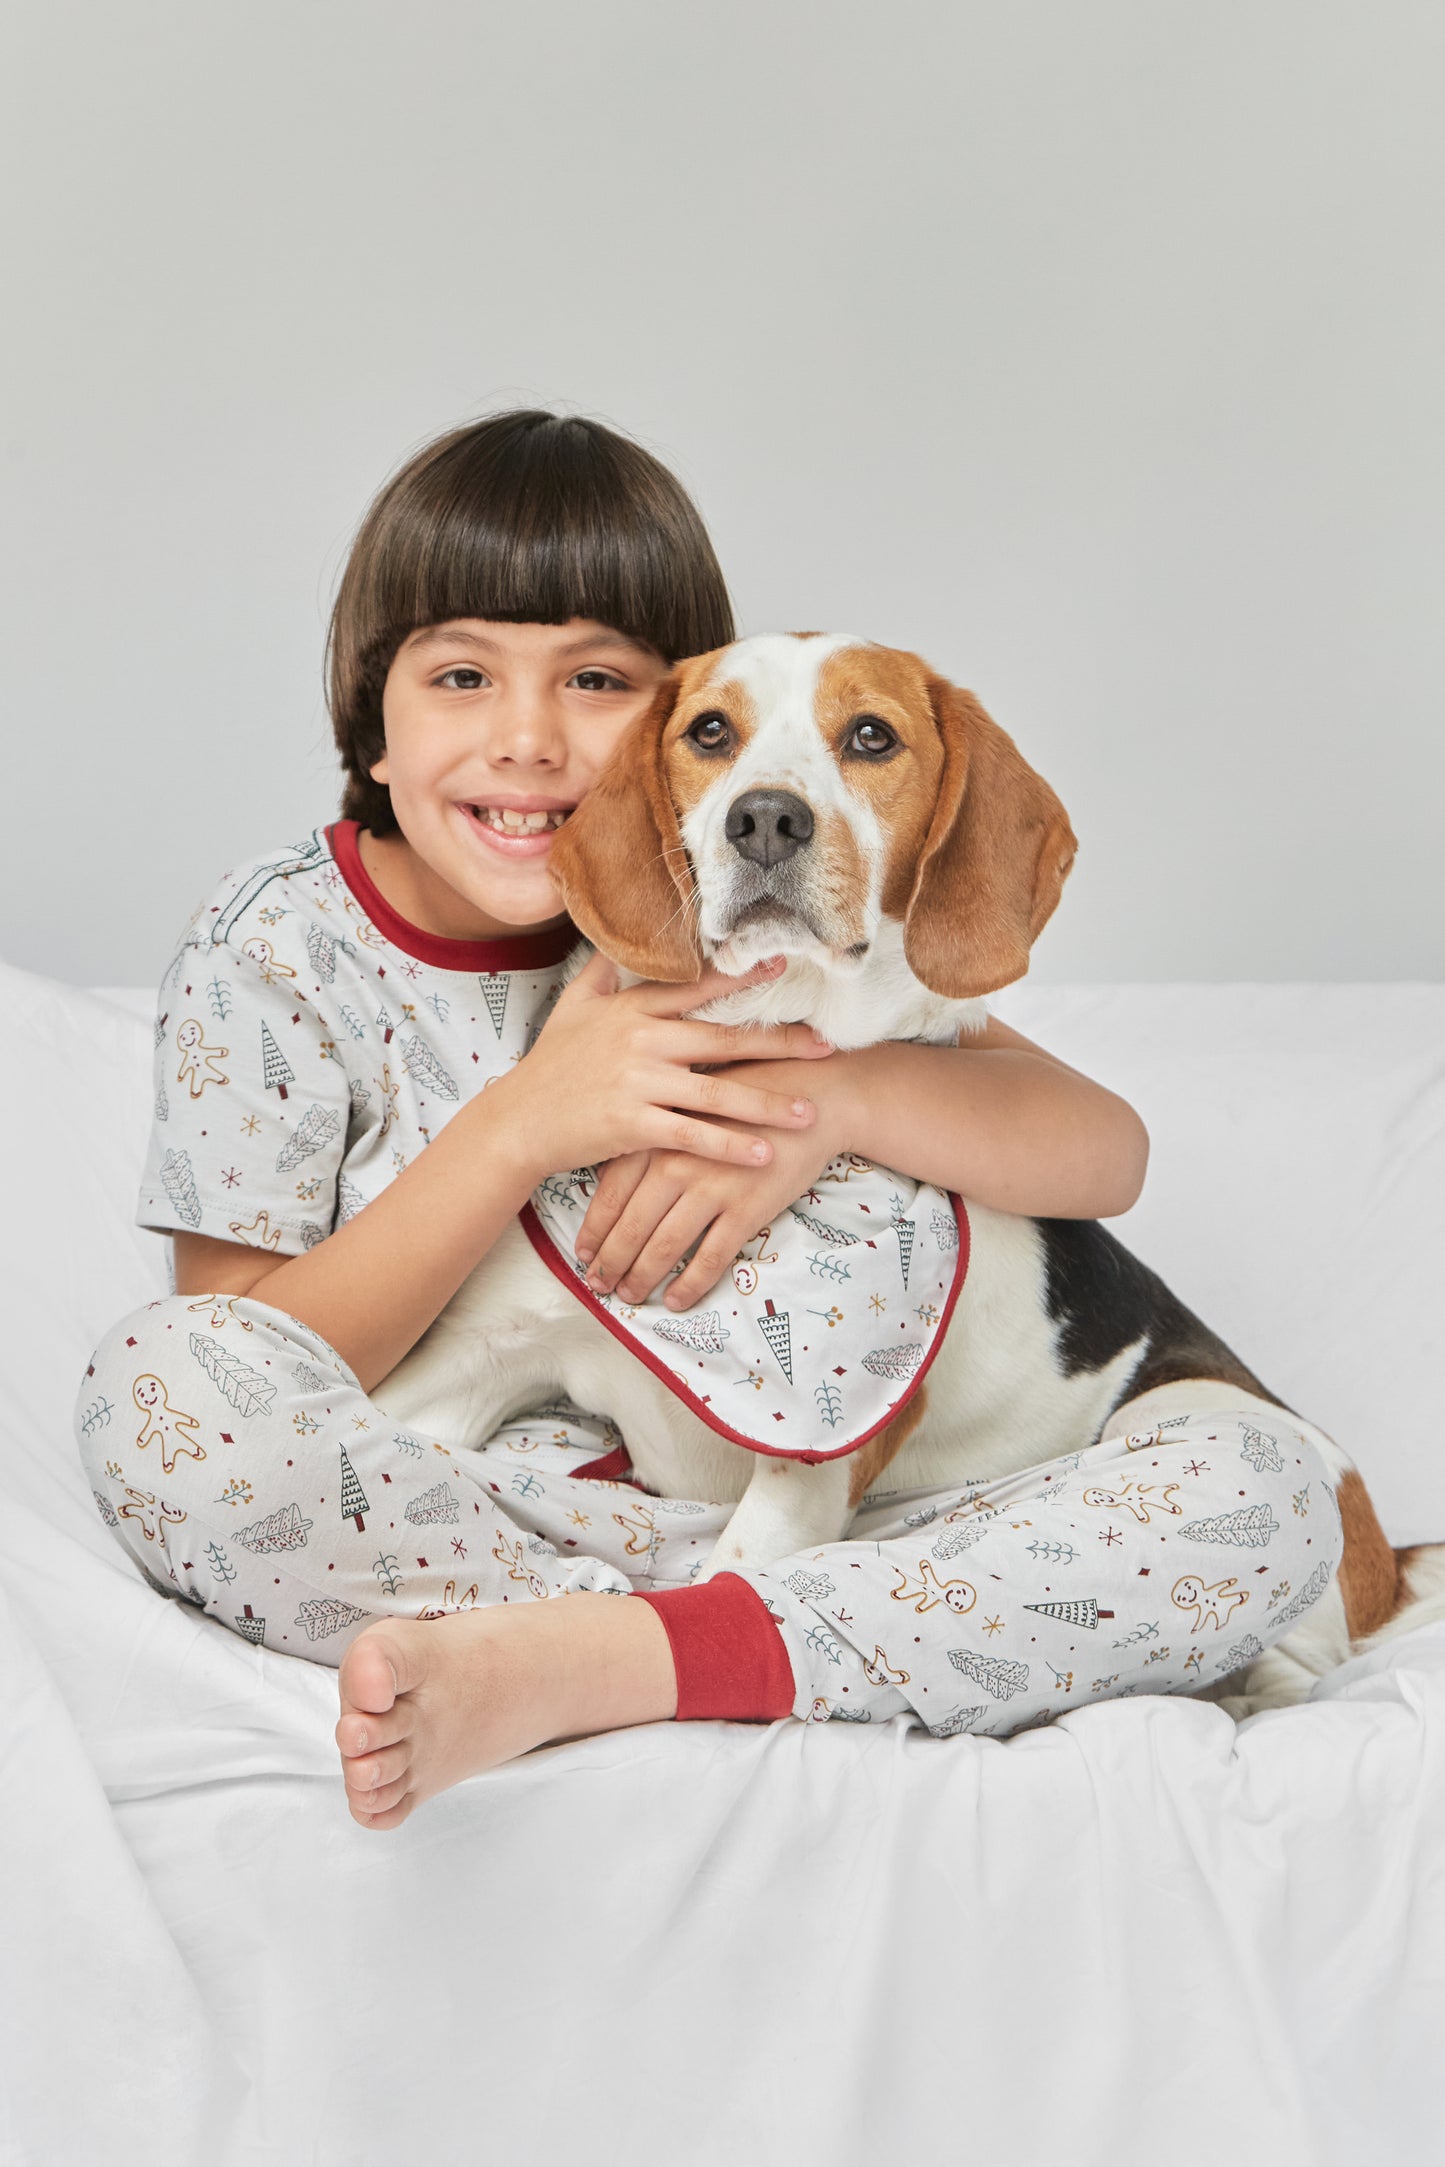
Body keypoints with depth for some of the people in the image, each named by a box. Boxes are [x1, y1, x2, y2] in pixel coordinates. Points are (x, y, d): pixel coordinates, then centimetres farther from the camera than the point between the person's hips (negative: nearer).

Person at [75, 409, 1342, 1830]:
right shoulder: (275, 955, -3)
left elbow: (1105, 1150, -1)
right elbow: (244, 1391, -9)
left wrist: (836, 1095, -21)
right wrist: (526, 1124, -19)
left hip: (775, 1527, 2)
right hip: (417, 1534, -2)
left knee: (1258, 1486, -18)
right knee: (161, 1376, -33)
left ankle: (569, 1668, -29)